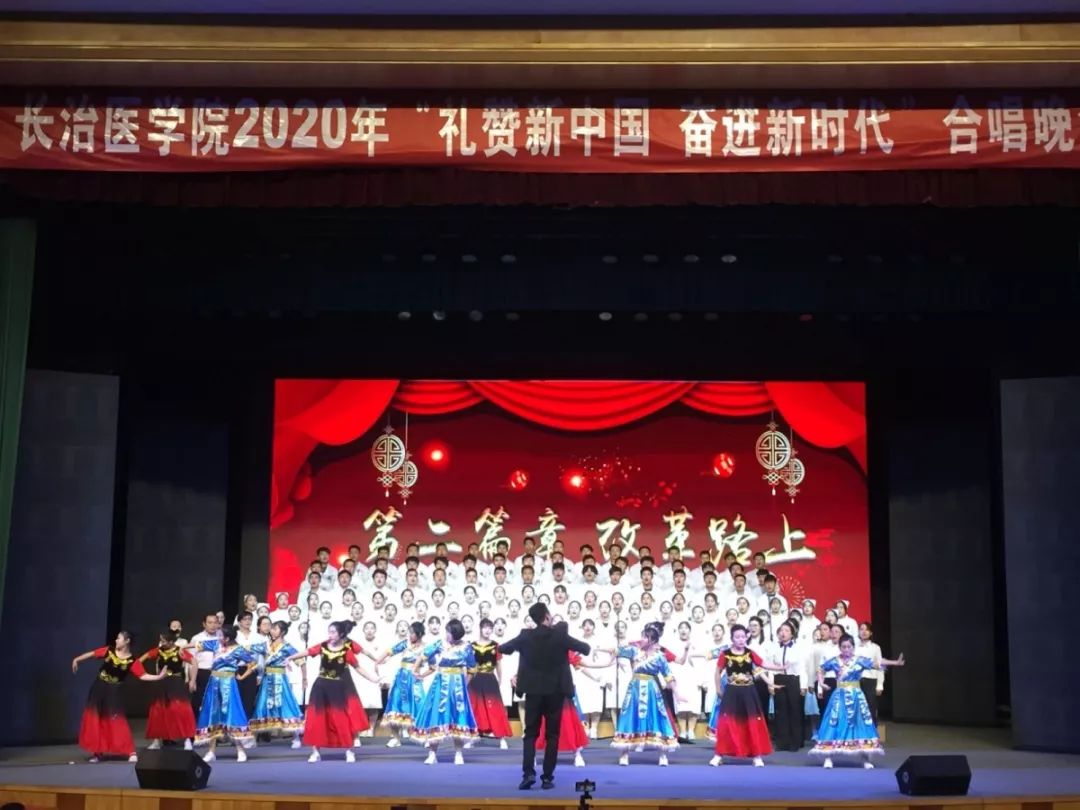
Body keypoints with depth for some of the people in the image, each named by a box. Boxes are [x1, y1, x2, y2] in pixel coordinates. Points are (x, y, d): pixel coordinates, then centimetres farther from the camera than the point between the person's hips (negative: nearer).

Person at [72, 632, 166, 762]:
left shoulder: (132, 661, -11)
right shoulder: (109, 651, -3)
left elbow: (143, 676, -15)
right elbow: (92, 654, 8)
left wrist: (159, 676, -26)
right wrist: (76, 659, 11)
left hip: (113, 692, -4)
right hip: (98, 689, 4)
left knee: (116, 722, -8)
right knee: (93, 719, 6)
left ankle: (131, 752, -4)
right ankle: (97, 752, 18)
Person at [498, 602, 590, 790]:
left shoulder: (526, 636, -5)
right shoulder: (560, 635, -8)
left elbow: (503, 649, 7)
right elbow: (585, 649, 0)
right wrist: (582, 647, 23)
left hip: (533, 691, 1)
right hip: (555, 691, -1)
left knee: (530, 733, 7)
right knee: (552, 735, 6)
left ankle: (528, 773, -11)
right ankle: (547, 777, 2)